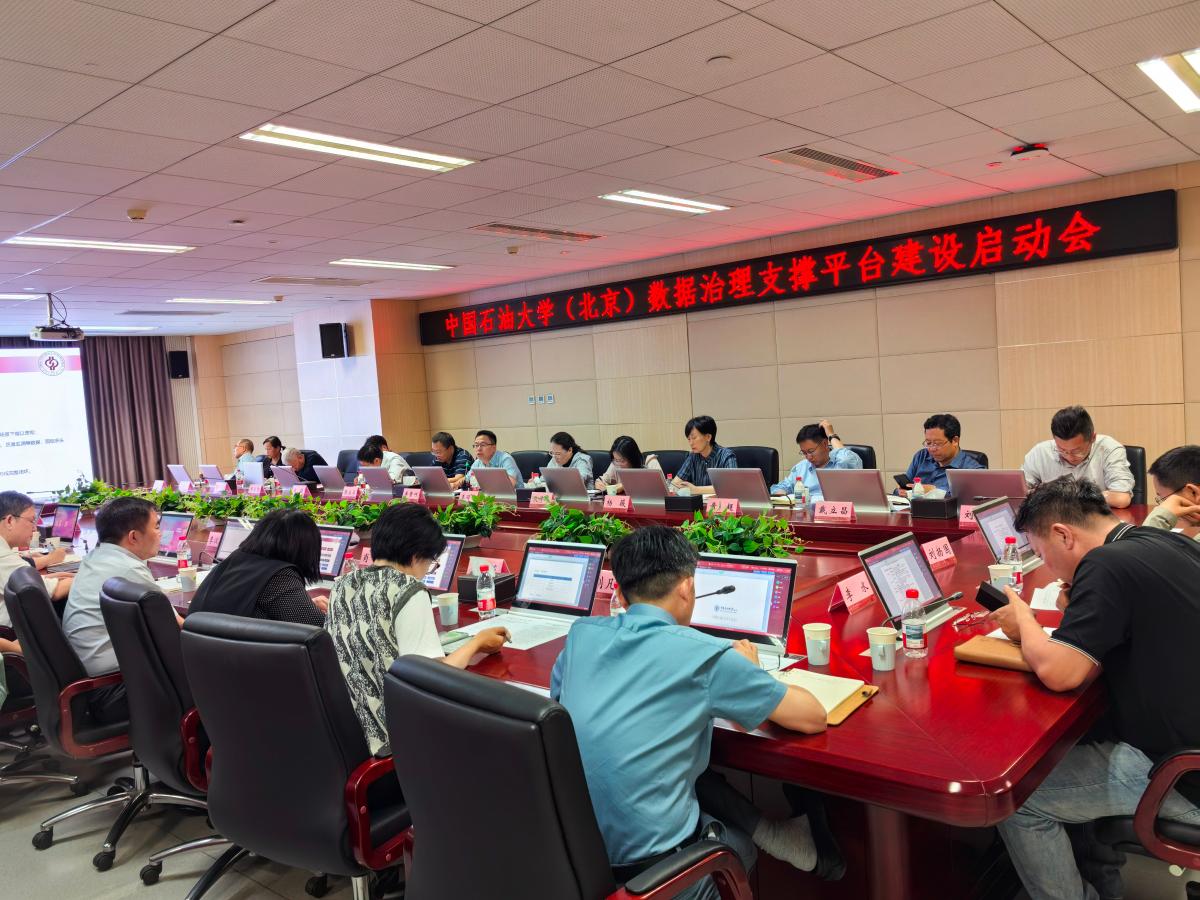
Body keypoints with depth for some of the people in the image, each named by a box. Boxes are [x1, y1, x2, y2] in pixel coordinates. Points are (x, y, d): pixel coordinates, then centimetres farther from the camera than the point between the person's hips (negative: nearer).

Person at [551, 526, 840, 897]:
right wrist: (749, 673, 14)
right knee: (741, 844, 27)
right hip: (645, 862, -5)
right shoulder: (704, 655, -15)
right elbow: (814, 718, -5)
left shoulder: (581, 634, 0)